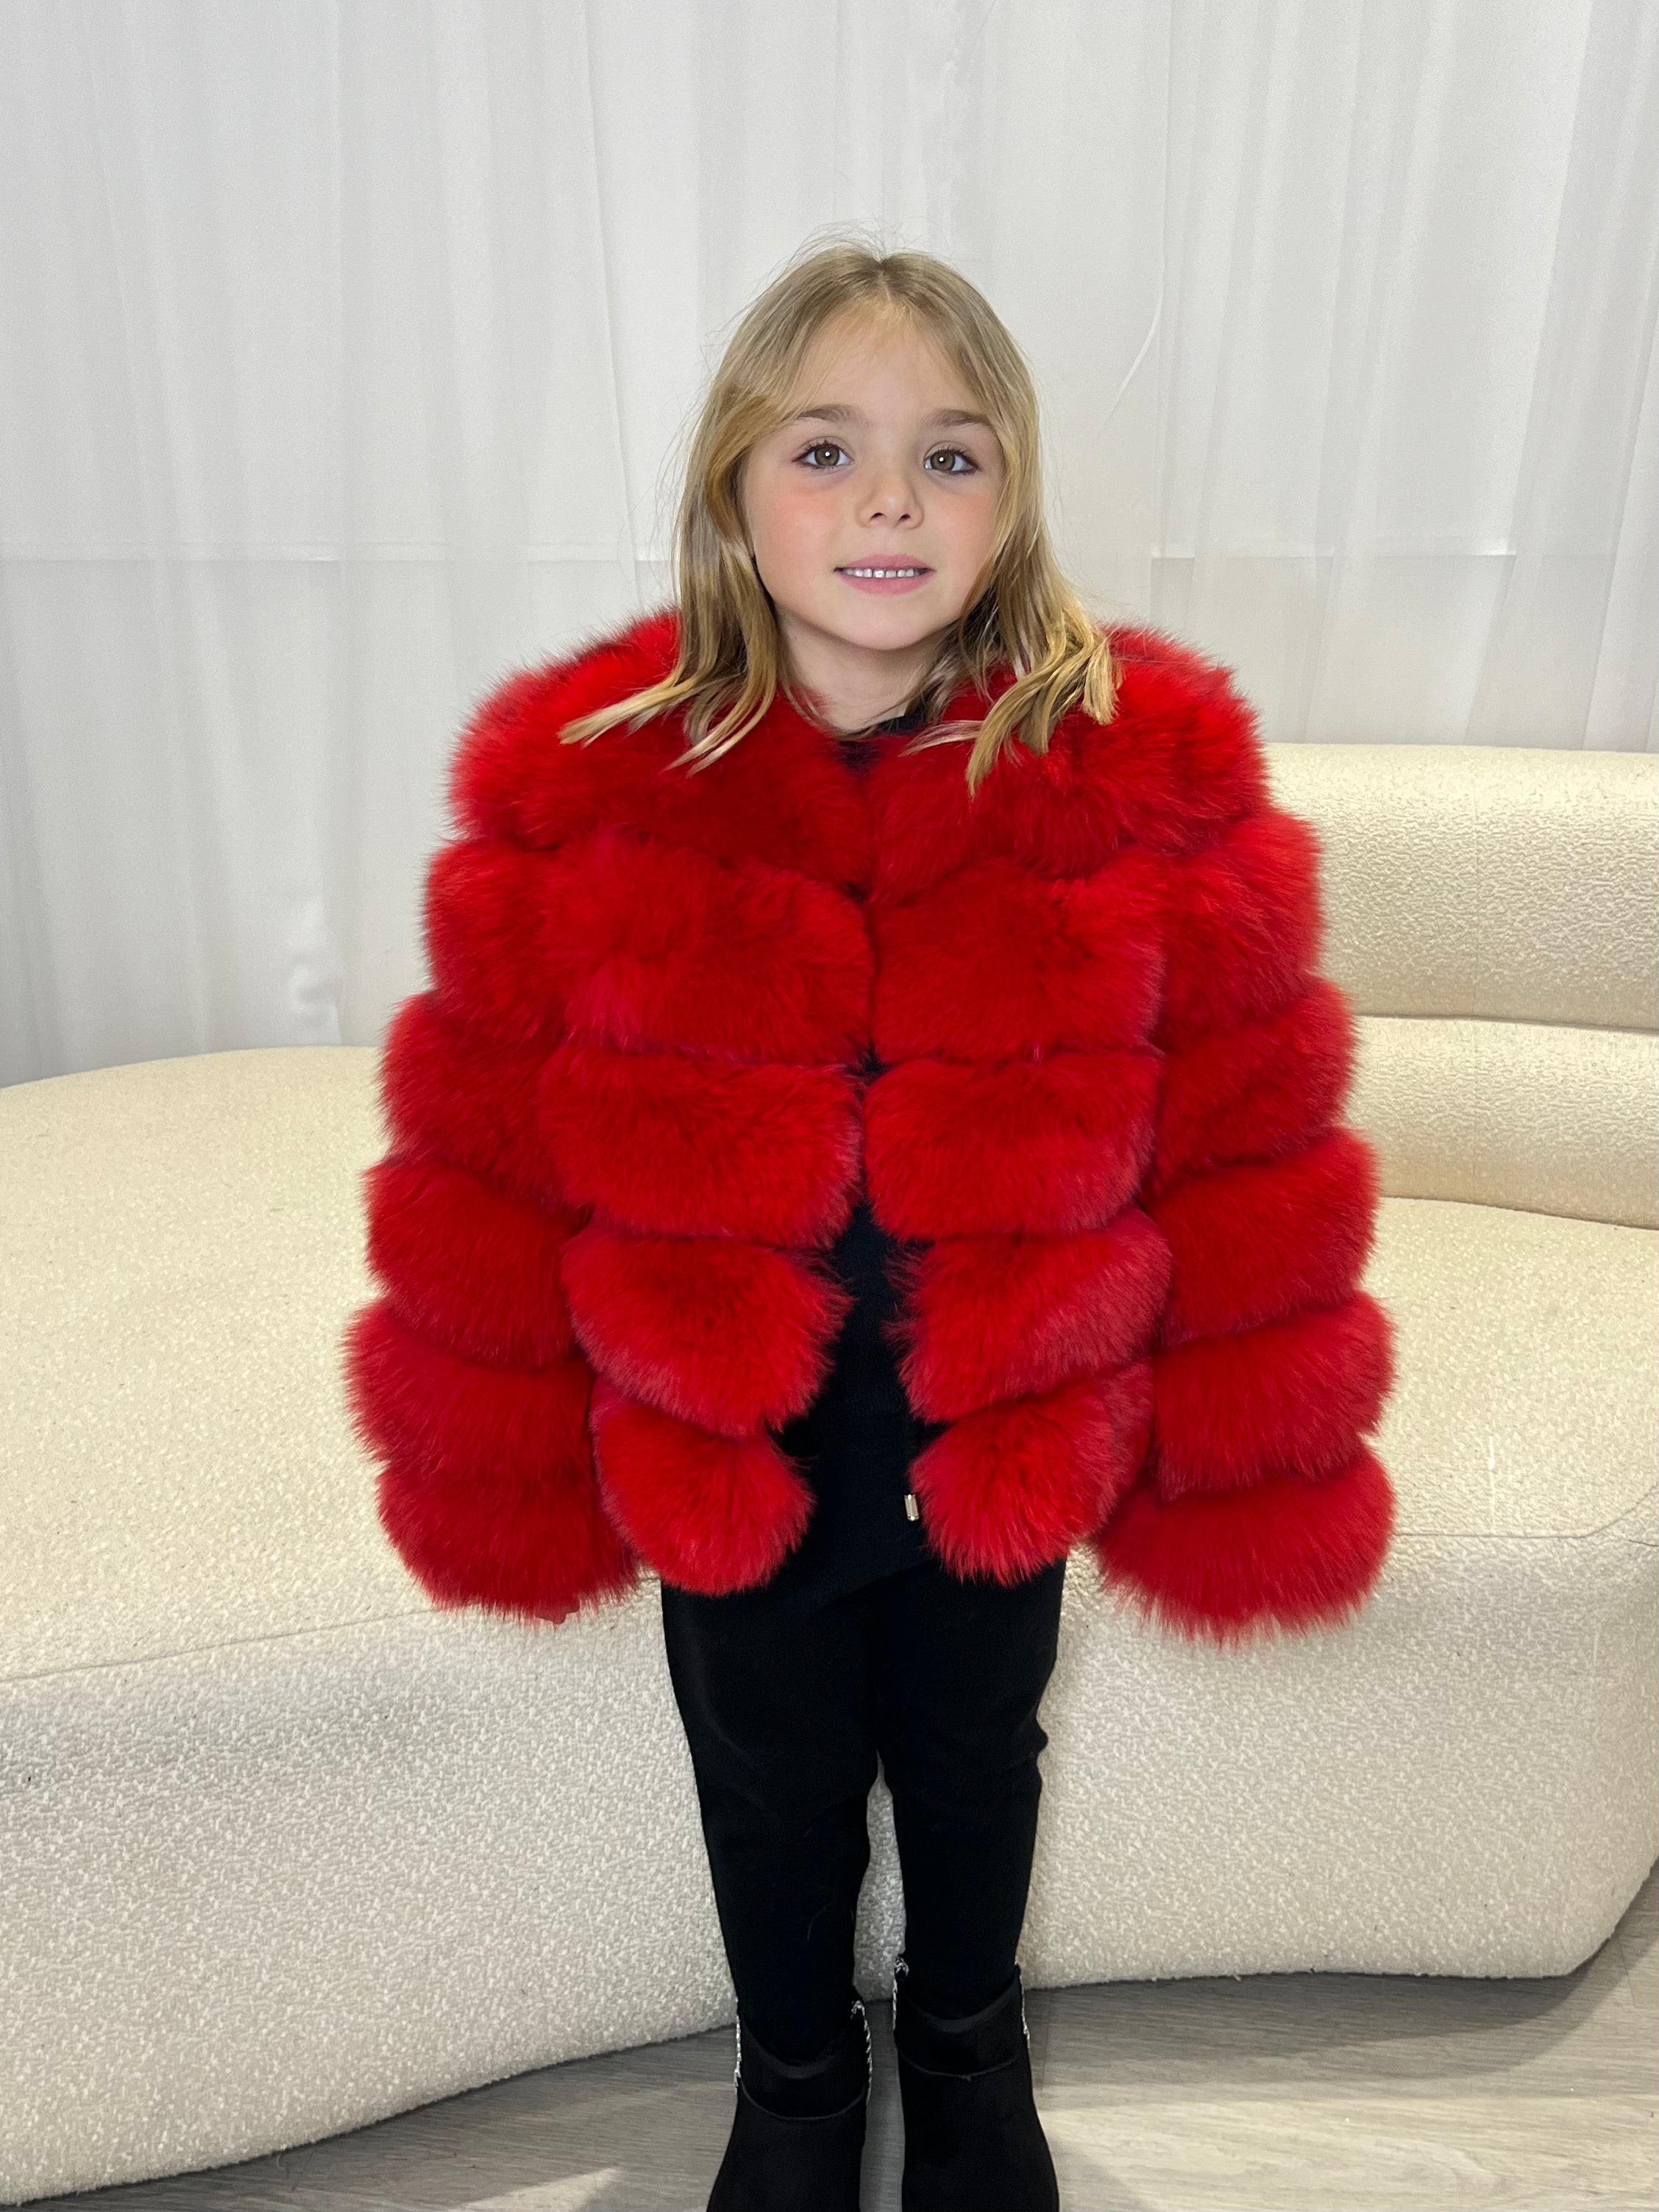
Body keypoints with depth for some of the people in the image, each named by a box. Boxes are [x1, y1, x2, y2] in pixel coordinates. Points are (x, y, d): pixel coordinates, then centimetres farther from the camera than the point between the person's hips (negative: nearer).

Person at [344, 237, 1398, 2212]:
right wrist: (509, 1462, -4)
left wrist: (1230, 1463, -6)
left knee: (974, 1759, 27)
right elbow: (484, 1158, -9)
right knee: (771, 1791, 24)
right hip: (717, 1458, 0)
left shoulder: (1151, 776, -16)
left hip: (1008, 1453, 1)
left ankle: (967, 2039, 59)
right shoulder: (583, 780, -15)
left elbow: (1244, 1148, -10)